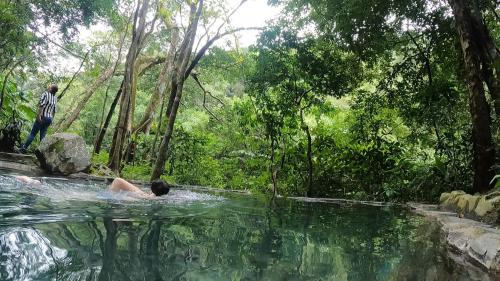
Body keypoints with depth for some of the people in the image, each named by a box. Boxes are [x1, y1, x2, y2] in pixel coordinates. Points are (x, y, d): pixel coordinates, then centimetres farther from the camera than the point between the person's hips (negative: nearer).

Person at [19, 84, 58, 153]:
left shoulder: (45, 94, -7)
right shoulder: (55, 98, 10)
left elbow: (42, 105, -18)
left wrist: (39, 115, -22)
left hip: (43, 117, -5)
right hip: (49, 118, 5)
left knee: (33, 133, 2)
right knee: (43, 135, 7)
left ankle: (24, 148, 5)